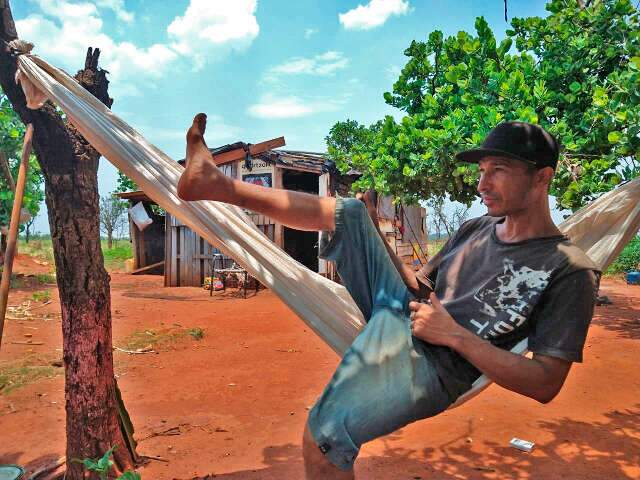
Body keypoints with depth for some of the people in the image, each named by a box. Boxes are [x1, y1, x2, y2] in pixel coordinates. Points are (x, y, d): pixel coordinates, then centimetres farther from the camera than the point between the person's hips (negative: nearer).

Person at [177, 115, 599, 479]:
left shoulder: (569, 271, -12)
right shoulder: (476, 229, 9)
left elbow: (545, 385, -16)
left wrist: (456, 334, -20)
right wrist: (378, 237, 1)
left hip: (430, 364, -7)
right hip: (399, 311, 7)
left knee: (324, 436, -32)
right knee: (350, 212, 2)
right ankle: (216, 184, 3)